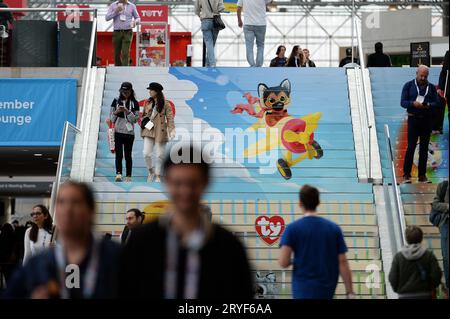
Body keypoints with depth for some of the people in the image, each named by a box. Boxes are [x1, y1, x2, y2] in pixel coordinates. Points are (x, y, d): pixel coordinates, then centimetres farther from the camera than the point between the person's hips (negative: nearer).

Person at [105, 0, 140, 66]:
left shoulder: (132, 6, 6)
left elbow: (138, 18, 12)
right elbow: (107, 18, 0)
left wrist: (135, 22, -11)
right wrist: (116, 11, -13)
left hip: (127, 33, -2)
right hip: (117, 33, 2)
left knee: (125, 53, -14)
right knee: (117, 54, 8)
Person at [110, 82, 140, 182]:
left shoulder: (134, 103, 5)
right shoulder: (116, 101, 9)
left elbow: (135, 119, 0)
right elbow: (111, 118, 11)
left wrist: (127, 112, -14)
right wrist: (116, 112, -9)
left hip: (129, 132, 0)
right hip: (118, 132, 0)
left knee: (128, 155, 4)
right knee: (119, 154, -11)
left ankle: (128, 176, 9)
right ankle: (118, 174, -21)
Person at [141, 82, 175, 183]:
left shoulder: (165, 104, -3)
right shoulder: (148, 103, 9)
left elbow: (170, 117, -6)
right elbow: (144, 115, 20)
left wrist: (172, 129, -15)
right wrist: (144, 121, 1)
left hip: (160, 132, -3)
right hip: (149, 130, 3)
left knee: (159, 155, 2)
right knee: (146, 154, -7)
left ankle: (158, 176, 17)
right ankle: (151, 172, 17)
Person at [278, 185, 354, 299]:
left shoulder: (292, 229, -8)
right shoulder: (334, 228, 0)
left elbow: (283, 262, -16)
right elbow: (343, 263, -3)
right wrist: (350, 293, 0)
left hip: (303, 290, -3)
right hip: (327, 290, 4)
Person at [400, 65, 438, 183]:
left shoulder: (431, 87, 10)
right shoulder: (409, 85, 4)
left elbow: (436, 103, 4)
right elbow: (403, 102, -3)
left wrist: (428, 105, -18)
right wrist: (413, 104, -21)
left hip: (427, 120, 3)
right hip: (413, 119, -2)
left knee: (424, 148, 5)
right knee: (411, 147, -5)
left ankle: (422, 175, 10)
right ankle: (406, 174, -1)